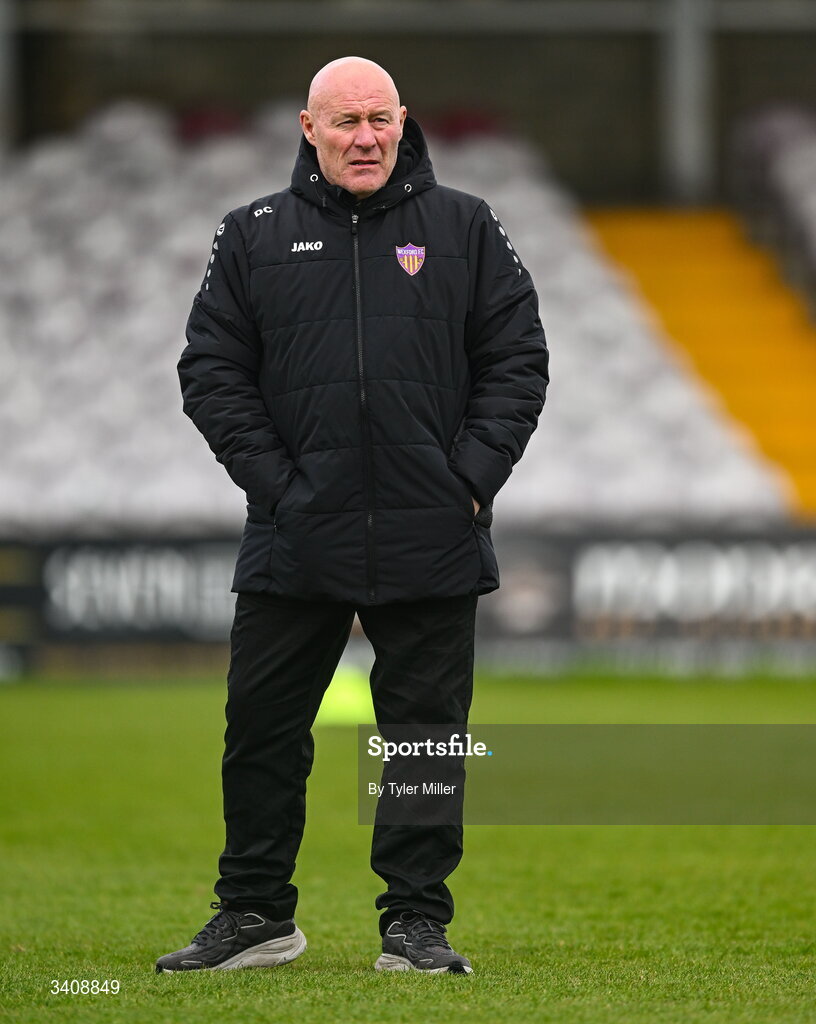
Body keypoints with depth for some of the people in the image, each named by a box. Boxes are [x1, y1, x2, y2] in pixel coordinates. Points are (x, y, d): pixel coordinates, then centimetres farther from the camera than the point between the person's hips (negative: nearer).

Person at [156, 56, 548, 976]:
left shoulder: (464, 229, 7)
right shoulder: (254, 237, 7)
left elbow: (517, 358, 6)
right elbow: (211, 369, 6)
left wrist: (471, 477, -5)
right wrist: (271, 478, -5)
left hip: (430, 544, -1)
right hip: (293, 541, 1)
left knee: (425, 731, 4)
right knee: (262, 731, 4)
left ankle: (417, 922, 12)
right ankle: (253, 916, 15)